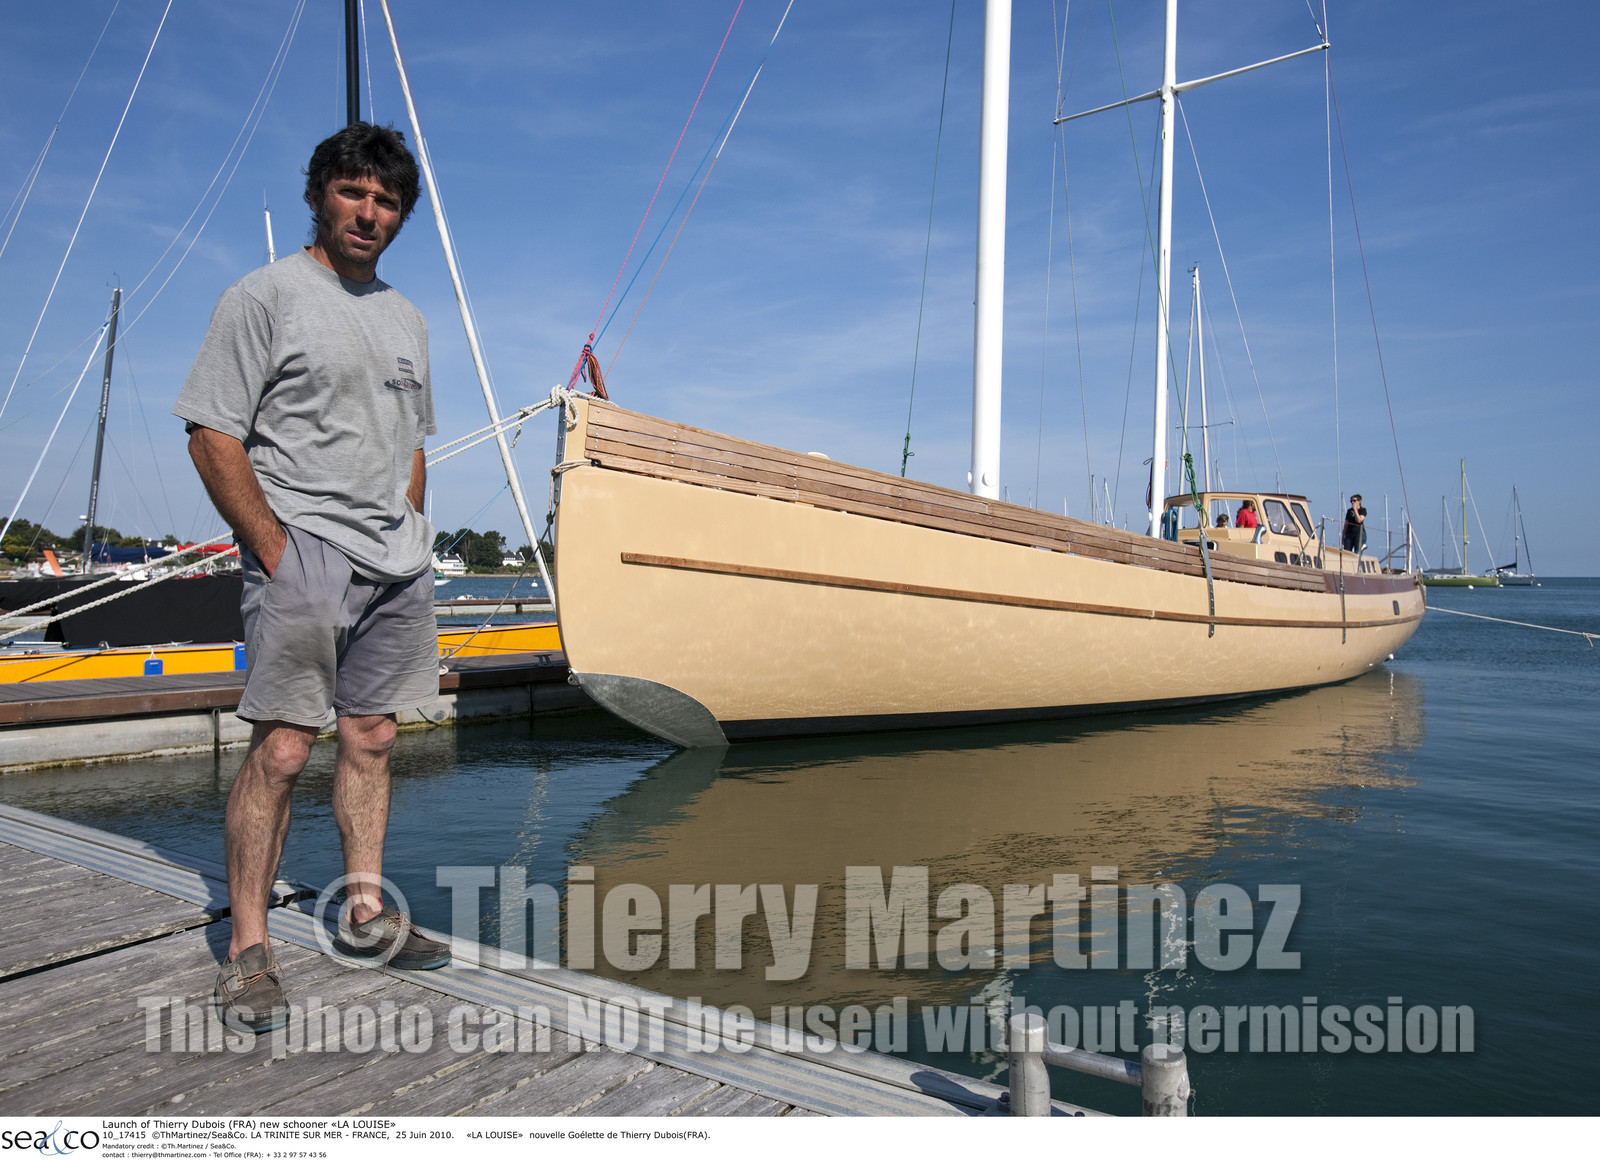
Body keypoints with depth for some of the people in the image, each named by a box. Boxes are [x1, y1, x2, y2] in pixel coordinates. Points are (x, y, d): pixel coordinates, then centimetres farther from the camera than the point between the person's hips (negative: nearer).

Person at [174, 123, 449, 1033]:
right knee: (282, 748, -8)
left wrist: (412, 540, 12)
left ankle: (367, 911, 21)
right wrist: (275, 549, -13)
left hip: (399, 564, 6)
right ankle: (248, 948, 4)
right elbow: (213, 438, -7)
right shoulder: (264, 297, -1)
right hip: (304, 554, -6)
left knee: (373, 737, 10)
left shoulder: (407, 319, 18)